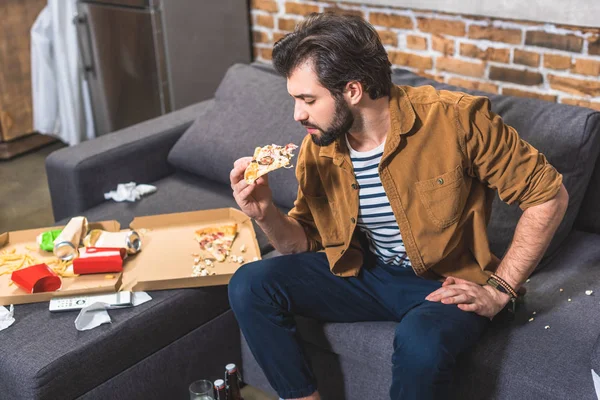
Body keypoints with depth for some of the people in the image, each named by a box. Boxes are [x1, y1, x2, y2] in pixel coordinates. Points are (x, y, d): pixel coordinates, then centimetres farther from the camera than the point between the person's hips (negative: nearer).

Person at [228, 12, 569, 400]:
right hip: (363, 272, 5)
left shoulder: (455, 119, -21)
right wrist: (267, 214, -16)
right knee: (250, 286, -11)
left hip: (446, 282, -4)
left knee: (421, 341, -37)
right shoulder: (316, 149, -5)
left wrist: (499, 288, -15)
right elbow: (304, 243, 6)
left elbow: (549, 195, -13)